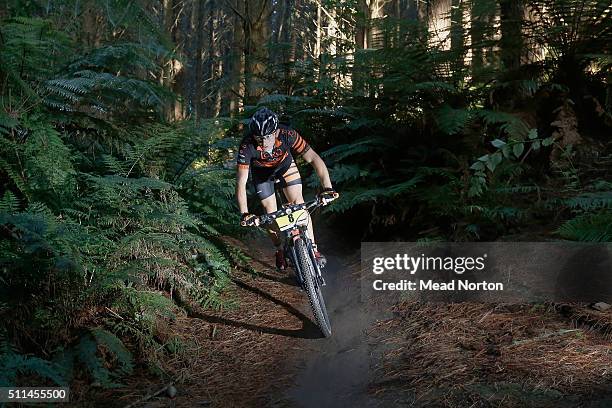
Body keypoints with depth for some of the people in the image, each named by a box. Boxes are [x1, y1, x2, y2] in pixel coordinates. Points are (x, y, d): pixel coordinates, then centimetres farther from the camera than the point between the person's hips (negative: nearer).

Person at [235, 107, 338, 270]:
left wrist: (327, 188, -51)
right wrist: (244, 213, -54)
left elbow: (313, 158, -39)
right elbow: (241, 182, -42)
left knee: (298, 203, -11)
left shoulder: (287, 134, -38)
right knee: (271, 213, -2)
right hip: (262, 173, 0)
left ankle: (313, 248, -2)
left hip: (285, 165, 0)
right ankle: (280, 251, 20)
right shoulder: (247, 146, -40)